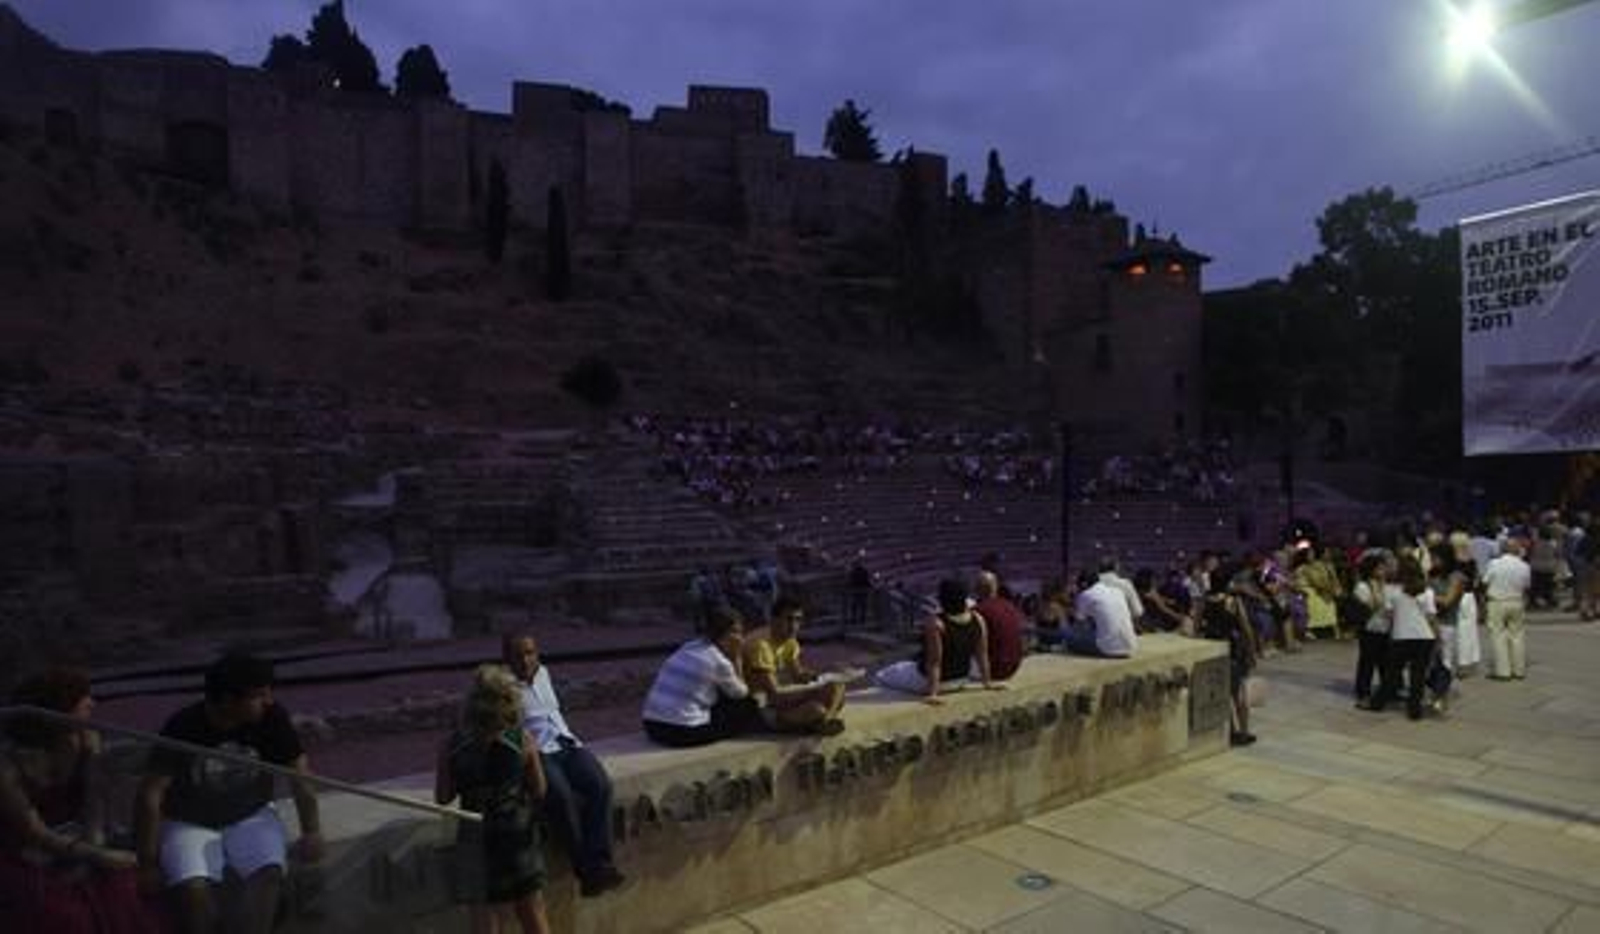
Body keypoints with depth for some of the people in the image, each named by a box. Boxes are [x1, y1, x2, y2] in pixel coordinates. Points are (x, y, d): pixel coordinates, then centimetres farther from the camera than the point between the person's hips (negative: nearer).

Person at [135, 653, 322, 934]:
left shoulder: (272, 717, -16)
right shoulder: (183, 727, -22)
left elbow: (299, 772, -10)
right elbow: (150, 795, -16)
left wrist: (312, 831, -17)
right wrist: (147, 861, -14)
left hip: (251, 817, 1)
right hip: (189, 824, -1)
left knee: (268, 873, -27)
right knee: (193, 886, -29)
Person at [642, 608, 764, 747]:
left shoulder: (688, 648, 13)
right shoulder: (719, 662, -9)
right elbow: (741, 694, 7)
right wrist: (737, 659, 8)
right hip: (684, 732, -8)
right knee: (746, 708, 8)